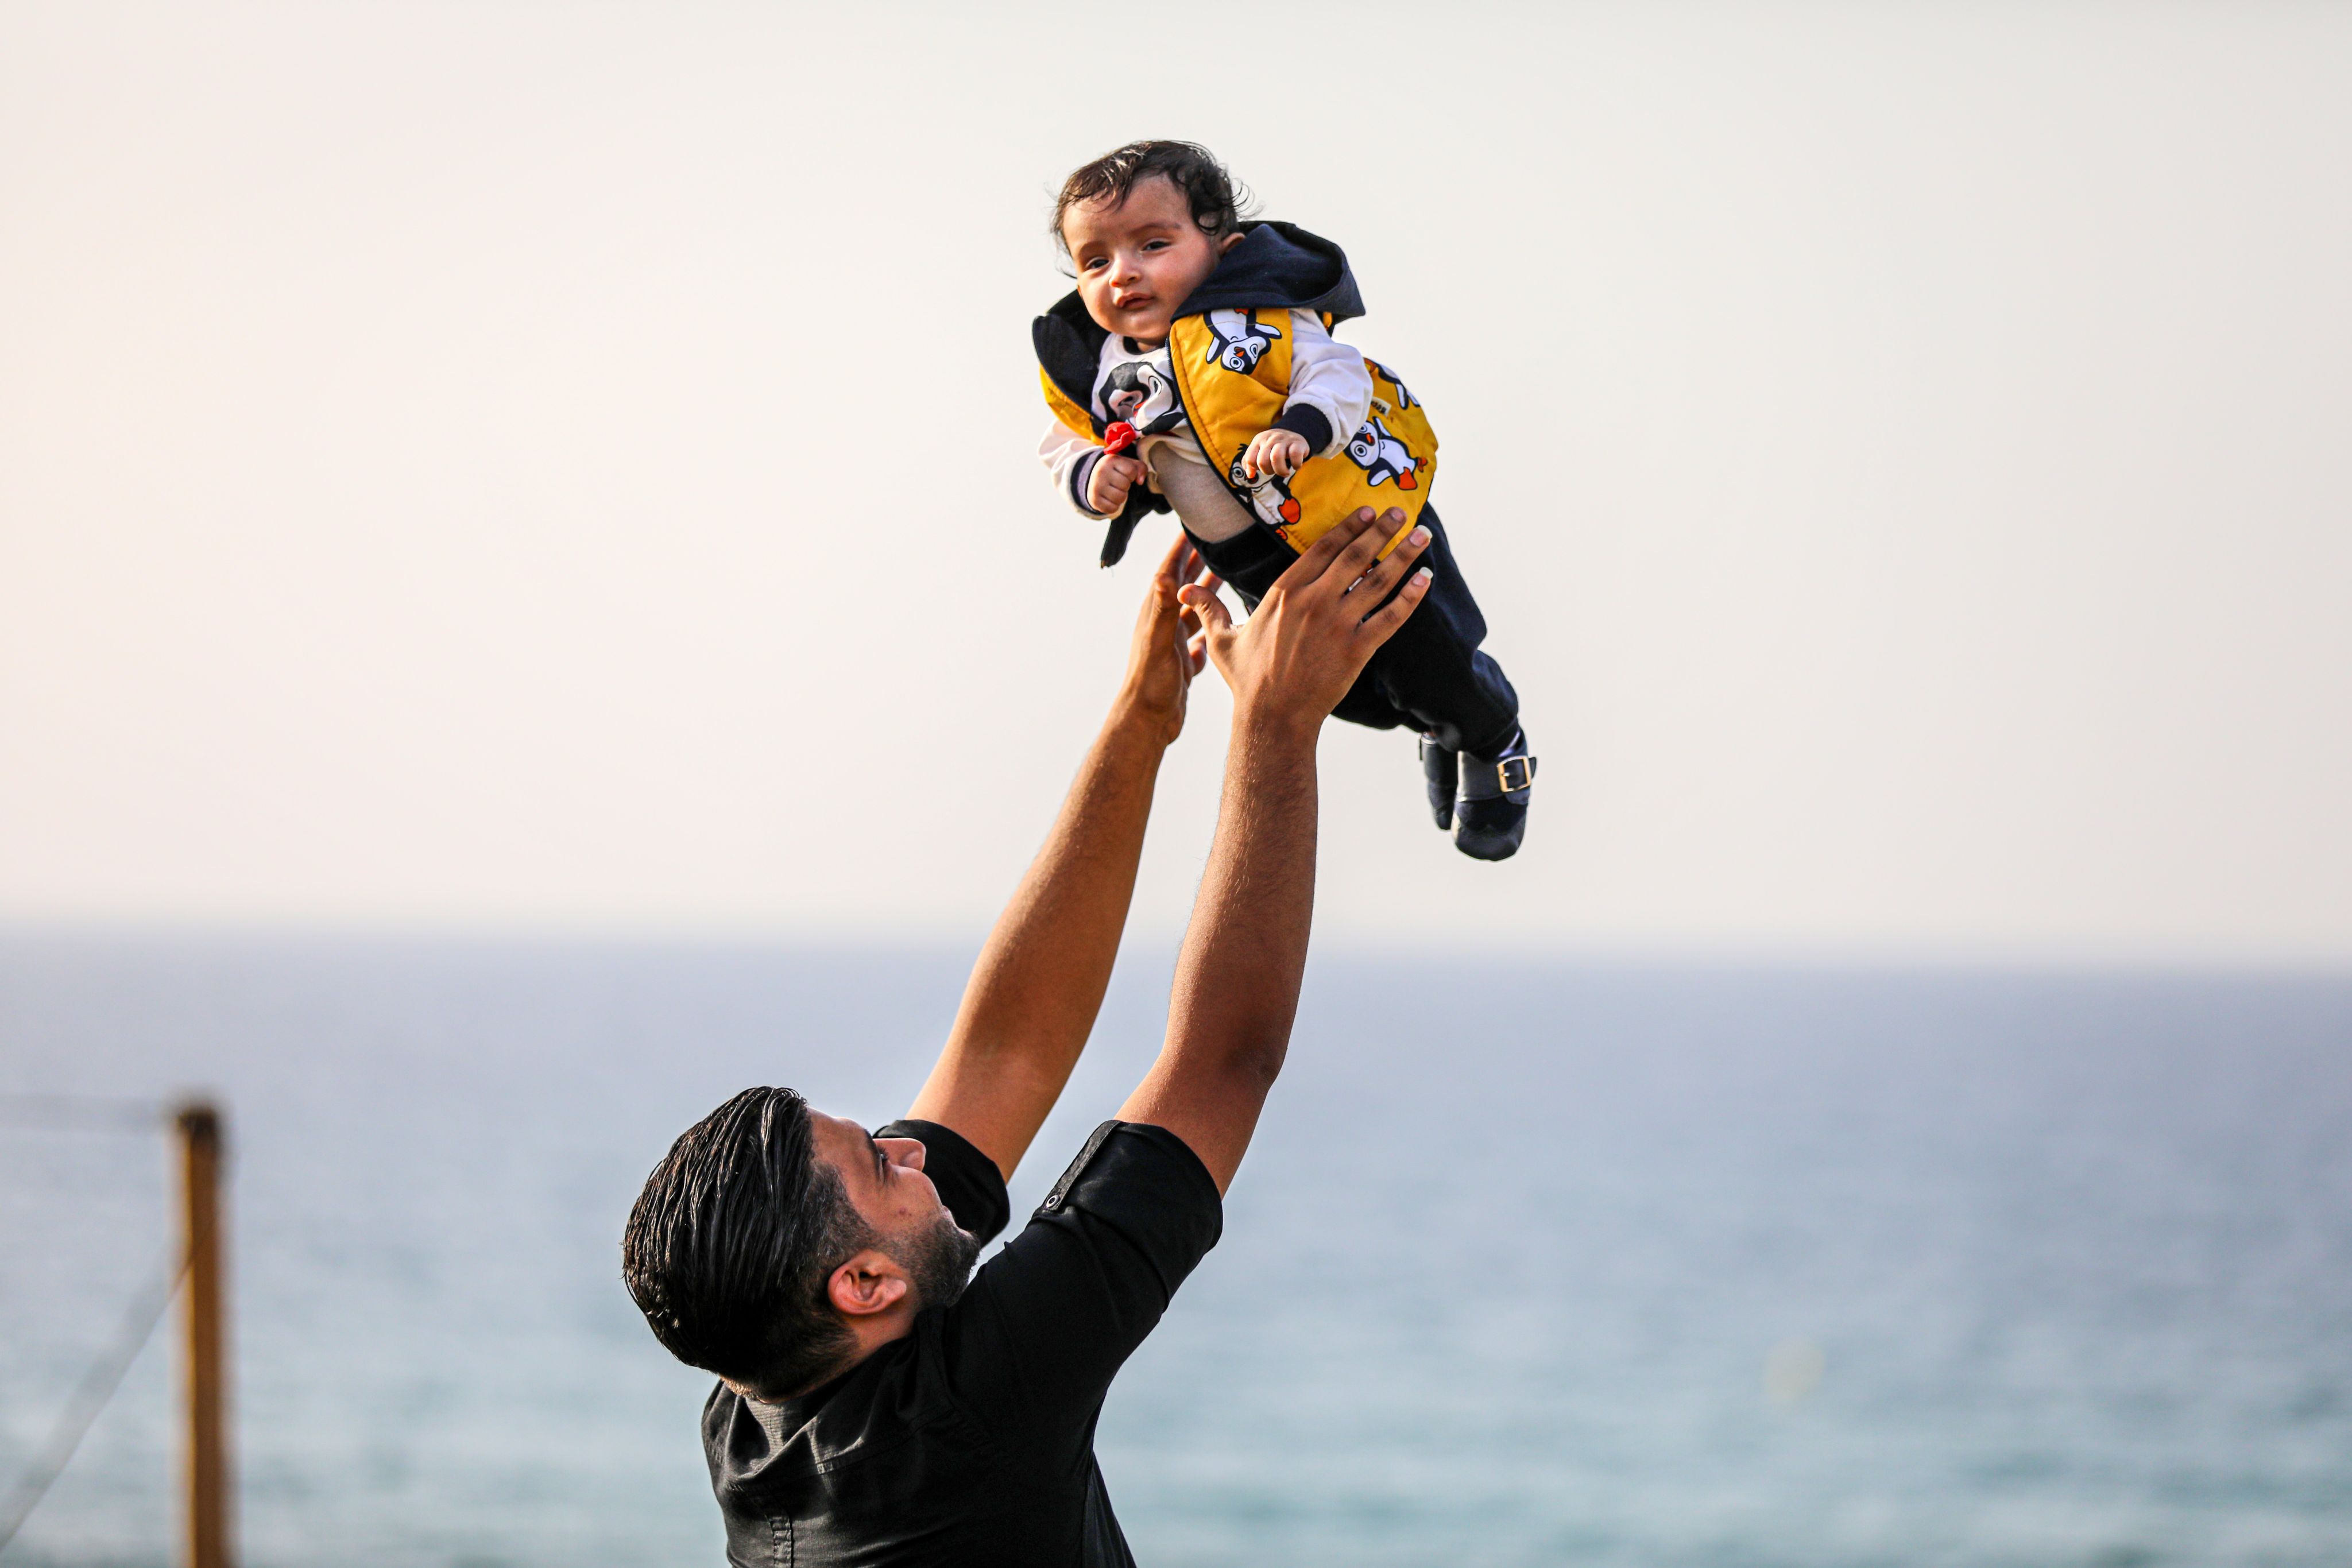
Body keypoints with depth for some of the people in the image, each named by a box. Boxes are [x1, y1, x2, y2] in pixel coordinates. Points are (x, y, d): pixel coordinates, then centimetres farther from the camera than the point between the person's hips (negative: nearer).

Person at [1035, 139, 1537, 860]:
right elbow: (1066, 446, 4)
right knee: (1337, 686, 22)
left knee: (1428, 669, 6)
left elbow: (1336, 374, -26)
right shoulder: (1086, 367, -11)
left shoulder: (1256, 320, -28)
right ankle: (1439, 730, 55)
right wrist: (1093, 478, -18)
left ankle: (1495, 748, 41)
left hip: (1361, 517, -6)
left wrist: (1301, 428, -45)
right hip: (1266, 571, 6)